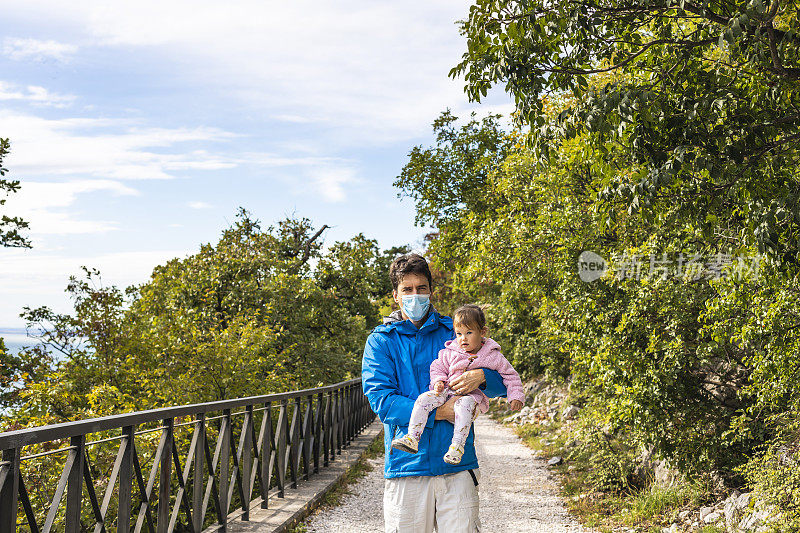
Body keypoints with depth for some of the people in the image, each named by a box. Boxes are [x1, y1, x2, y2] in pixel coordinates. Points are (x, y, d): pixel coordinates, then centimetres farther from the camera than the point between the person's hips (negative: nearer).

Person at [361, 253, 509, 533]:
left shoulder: (453, 332, 10)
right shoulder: (380, 341, 5)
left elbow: (501, 382, 10)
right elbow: (381, 400, -7)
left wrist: (481, 376, -14)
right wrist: (438, 413, -15)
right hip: (407, 465, -1)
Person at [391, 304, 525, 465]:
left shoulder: (493, 357, 3)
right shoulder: (449, 353, 9)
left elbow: (510, 375, 10)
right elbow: (438, 367, 19)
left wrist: (516, 396, -1)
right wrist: (438, 382, -2)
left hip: (473, 395, -4)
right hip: (448, 392, 4)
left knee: (464, 404, -39)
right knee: (424, 398, -20)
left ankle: (457, 445, -41)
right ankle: (412, 438, -23)